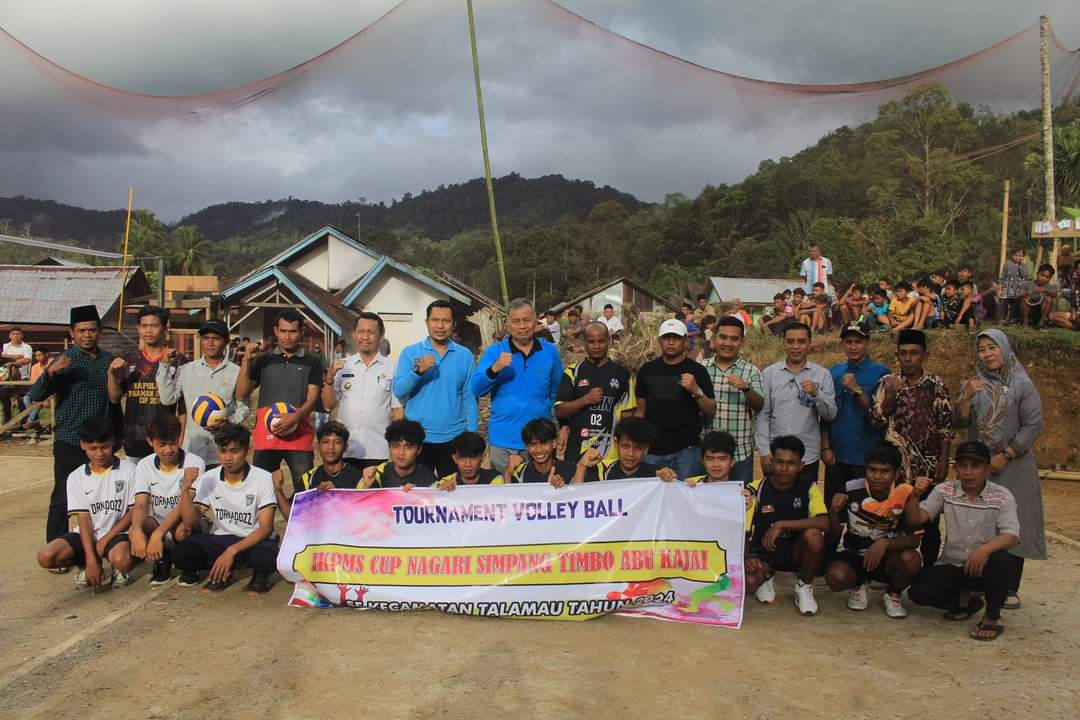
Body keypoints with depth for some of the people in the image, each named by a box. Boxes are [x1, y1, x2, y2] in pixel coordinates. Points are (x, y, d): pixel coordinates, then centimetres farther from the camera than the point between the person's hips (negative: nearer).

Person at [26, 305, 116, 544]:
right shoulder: (65, 361, -5)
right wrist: (50, 372, -28)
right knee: (63, 499, -1)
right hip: (70, 442, -4)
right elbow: (35, 396, -13)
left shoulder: (109, 360, 9)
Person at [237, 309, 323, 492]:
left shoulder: (311, 363, 7)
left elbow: (312, 399, -2)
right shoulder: (263, 360, 11)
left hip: (299, 435, -2)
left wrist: (295, 417, -21)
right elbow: (241, 395, 6)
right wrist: (246, 361, -4)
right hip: (266, 435, 2)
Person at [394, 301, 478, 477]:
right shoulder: (410, 353, 1)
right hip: (418, 437, 0)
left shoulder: (465, 355, 3)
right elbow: (398, 391, -7)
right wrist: (418, 371, -23)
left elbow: (470, 397, 3)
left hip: (454, 438, 1)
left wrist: (471, 435, -2)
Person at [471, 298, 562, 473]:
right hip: (503, 439, -1)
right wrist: (494, 369, -27)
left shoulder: (550, 351, 4)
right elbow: (476, 390, -12)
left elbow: (557, 388, 18)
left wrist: (546, 407, 6)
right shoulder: (494, 352, -2)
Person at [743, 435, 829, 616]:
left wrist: (781, 525, -32)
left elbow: (824, 523, -26)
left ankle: (805, 587, -3)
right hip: (763, 552, 0)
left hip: (796, 551, 1)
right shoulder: (756, 489, -11)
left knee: (813, 536, -33)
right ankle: (765, 578, 10)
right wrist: (746, 557, -30)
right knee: (748, 581, -32)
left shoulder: (808, 487, -10)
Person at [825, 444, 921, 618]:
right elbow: (835, 535, -5)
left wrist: (885, 543, -32)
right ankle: (858, 585, 8)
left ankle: (893, 594, 3)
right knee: (836, 577, -31)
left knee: (911, 559, -32)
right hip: (853, 554, 0)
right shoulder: (852, 489, -14)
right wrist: (834, 511, -25)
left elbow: (914, 539, -14)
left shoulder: (905, 494, -16)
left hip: (887, 558, 0)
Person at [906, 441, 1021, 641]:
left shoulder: (1002, 496, -8)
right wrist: (915, 496, -26)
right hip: (951, 566, 2)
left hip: (984, 568, -2)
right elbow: (915, 520, -6)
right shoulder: (944, 491, -1)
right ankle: (964, 599, 12)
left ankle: (992, 617, -8)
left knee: (1003, 561, -35)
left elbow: (1011, 536, -20)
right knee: (918, 592, -22)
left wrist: (985, 549, -40)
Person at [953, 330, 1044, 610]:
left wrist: (1005, 456, -12)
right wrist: (966, 397, -16)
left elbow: (1034, 425, -7)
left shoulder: (1022, 384, -2)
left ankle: (1011, 588, 7)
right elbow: (959, 423, 1)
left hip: (1013, 466, -3)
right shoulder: (974, 385, 9)